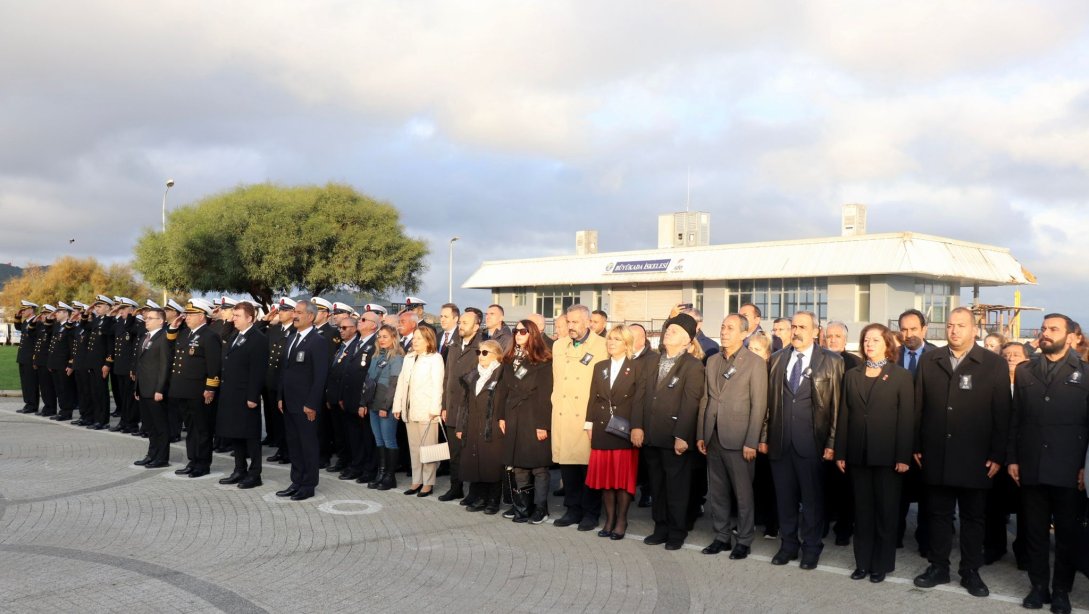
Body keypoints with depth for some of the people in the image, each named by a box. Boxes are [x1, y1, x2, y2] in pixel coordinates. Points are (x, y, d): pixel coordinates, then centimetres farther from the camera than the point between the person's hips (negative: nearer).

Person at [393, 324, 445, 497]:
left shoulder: (435, 358, -5)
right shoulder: (408, 358, 17)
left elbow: (437, 385, -11)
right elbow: (401, 382, 14)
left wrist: (434, 409, -17)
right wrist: (397, 406, 8)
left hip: (426, 411, -6)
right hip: (409, 410, 6)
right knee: (413, 447, 10)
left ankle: (428, 482, 6)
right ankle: (417, 480, 17)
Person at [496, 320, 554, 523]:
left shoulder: (543, 362, -5)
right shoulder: (509, 360, 12)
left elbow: (545, 395, -9)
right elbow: (503, 390, 12)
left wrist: (543, 424, -13)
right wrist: (502, 416, 4)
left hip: (534, 420, -5)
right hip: (513, 420, 5)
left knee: (538, 465, 0)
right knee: (518, 465, 7)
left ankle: (540, 507, 8)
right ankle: (522, 506, 14)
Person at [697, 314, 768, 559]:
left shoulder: (755, 363, -5)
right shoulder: (712, 361, 11)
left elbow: (759, 405, -9)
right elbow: (705, 399, 13)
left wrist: (751, 442, -13)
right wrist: (700, 435, 8)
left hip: (738, 439, -5)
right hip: (713, 437, 5)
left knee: (743, 493, 3)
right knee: (716, 492, 12)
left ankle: (744, 540, 15)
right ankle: (722, 536, 24)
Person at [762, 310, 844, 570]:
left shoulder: (831, 361, -1)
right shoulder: (777, 359, 10)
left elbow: (836, 405, -4)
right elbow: (770, 400, 11)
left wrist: (831, 442, -8)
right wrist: (764, 436, 9)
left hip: (811, 441, -3)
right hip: (780, 440, 3)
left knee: (812, 497, 5)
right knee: (785, 496, 11)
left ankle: (811, 547, 20)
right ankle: (788, 544, 25)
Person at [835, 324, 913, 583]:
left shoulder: (901, 376, 0)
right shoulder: (852, 375, 10)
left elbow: (906, 418, -5)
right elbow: (844, 415, 7)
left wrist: (903, 456, -11)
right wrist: (840, 453, 2)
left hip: (887, 454, -3)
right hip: (858, 454, 3)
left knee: (886, 511, 6)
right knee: (862, 510, 9)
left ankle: (882, 563, 16)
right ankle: (863, 561, 17)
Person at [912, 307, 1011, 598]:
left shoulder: (995, 364, -2)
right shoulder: (928, 361, 5)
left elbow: (1001, 414, -3)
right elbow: (918, 407, 6)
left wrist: (998, 455, -6)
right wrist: (916, 446, 3)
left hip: (975, 458, -2)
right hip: (936, 455, 2)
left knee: (973, 517, 10)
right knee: (939, 514, 11)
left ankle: (971, 572, 21)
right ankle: (938, 567, 22)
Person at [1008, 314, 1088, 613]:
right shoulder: (1024, 372, 10)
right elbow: (1015, 419, 9)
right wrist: (1012, 458, 3)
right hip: (1031, 467, 2)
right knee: (1035, 530, 8)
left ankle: (1061, 590, 19)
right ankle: (1039, 586, 19)